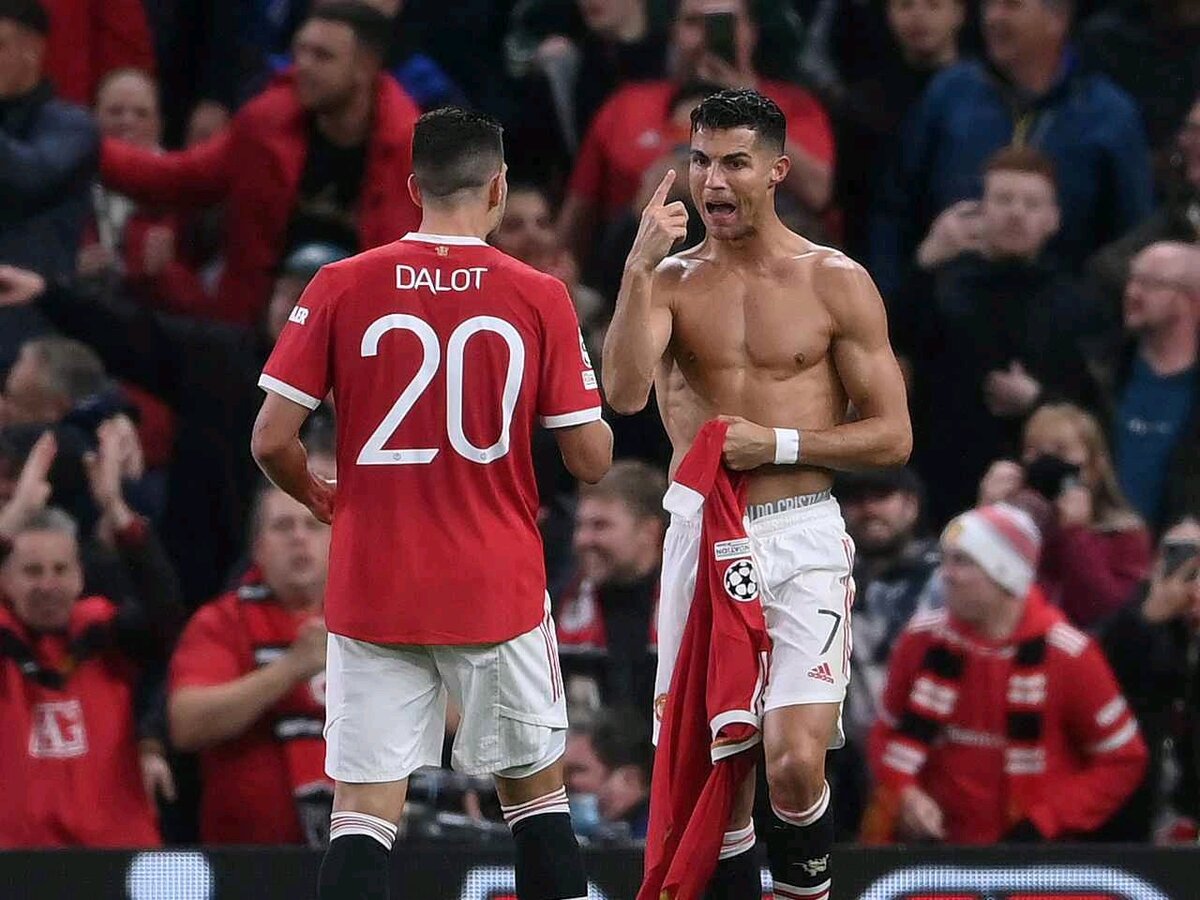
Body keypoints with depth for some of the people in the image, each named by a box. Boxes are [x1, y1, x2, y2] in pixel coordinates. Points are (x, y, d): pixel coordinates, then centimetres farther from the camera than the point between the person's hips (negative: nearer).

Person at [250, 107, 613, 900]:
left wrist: (317, 496, 17)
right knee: (536, 794, 14)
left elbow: (271, 441, -4)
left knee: (364, 811, 0)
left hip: (374, 588, 0)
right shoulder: (540, 298, -4)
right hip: (500, 588, 0)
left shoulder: (341, 288, -3)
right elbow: (593, 460, -3)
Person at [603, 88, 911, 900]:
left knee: (795, 763, -16)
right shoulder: (671, 278, 6)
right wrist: (640, 269, -20)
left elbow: (892, 436, 1)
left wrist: (775, 445, -10)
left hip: (801, 537, -2)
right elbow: (625, 394, -13)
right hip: (700, 537, 3)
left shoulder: (836, 283, 2)